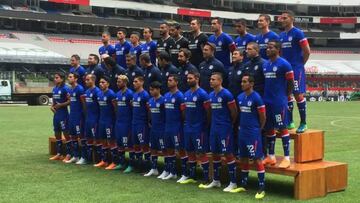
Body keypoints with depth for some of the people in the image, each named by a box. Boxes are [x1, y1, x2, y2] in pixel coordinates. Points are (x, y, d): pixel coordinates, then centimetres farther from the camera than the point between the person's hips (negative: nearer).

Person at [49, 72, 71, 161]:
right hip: (56, 114, 8)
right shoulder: (54, 89, 12)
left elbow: (70, 101, -17)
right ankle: (59, 154, 22)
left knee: (66, 134, -1)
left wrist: (60, 105, -18)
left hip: (63, 114, -8)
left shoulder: (65, 89, -12)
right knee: (57, 134, 13)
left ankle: (68, 154, 5)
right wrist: (52, 106, 3)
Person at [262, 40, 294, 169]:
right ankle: (271, 156, 20)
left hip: (279, 102, -7)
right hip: (267, 101, 7)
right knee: (268, 128, 11)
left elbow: (290, 83, -5)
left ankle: (287, 158, 0)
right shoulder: (265, 65, 12)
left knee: (282, 128, -4)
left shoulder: (284, 64, -9)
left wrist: (284, 97, 3)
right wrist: (267, 95, 13)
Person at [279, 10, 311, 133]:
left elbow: (307, 51, -10)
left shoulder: (298, 33, -9)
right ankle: (290, 122, 18)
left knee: (299, 95, -6)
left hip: (296, 69, -7)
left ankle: (303, 123, 2)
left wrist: (300, 64, -2)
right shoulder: (281, 35, 12)